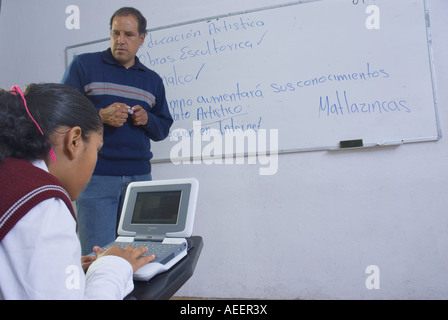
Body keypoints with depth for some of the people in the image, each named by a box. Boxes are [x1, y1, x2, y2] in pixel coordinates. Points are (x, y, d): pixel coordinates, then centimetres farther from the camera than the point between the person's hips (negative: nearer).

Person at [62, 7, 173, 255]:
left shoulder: (153, 80, 16)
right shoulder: (83, 65, 6)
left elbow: (164, 129, 18)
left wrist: (146, 119, -4)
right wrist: (100, 116, -14)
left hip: (139, 176, 4)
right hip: (95, 176, -3)